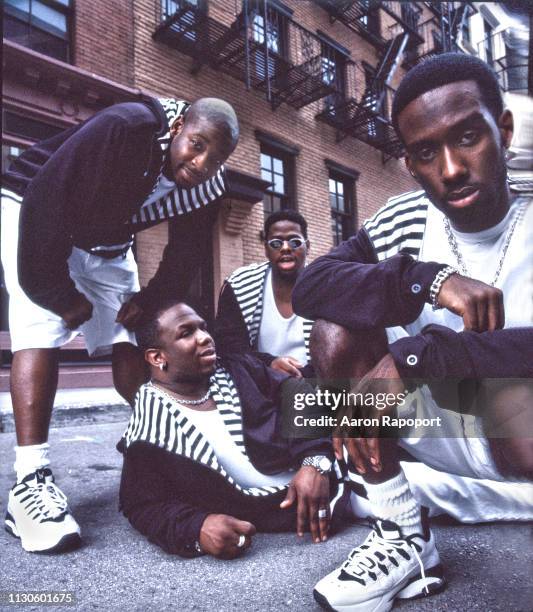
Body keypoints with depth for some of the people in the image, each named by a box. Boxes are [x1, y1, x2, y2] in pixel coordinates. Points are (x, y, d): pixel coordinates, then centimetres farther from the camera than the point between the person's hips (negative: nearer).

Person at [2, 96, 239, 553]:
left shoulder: (206, 189, -12)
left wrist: (152, 297, -14)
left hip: (106, 244, 6)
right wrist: (59, 292, -26)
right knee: (42, 331, -21)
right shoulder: (124, 129, -33)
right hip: (37, 216, -5)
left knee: (129, 342, 0)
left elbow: (187, 248, -1)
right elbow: (49, 197, -32)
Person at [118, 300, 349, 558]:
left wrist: (315, 461, -18)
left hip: (321, 474, 4)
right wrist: (196, 530, -24)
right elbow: (142, 505, -3)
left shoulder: (239, 368, 6)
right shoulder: (148, 432, -4)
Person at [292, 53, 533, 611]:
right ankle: (405, 538, -9)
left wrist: (414, 356, -34)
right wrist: (427, 279, -29)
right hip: (440, 430, 4)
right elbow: (309, 287, -17)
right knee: (337, 329, -19)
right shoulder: (400, 224, -4)